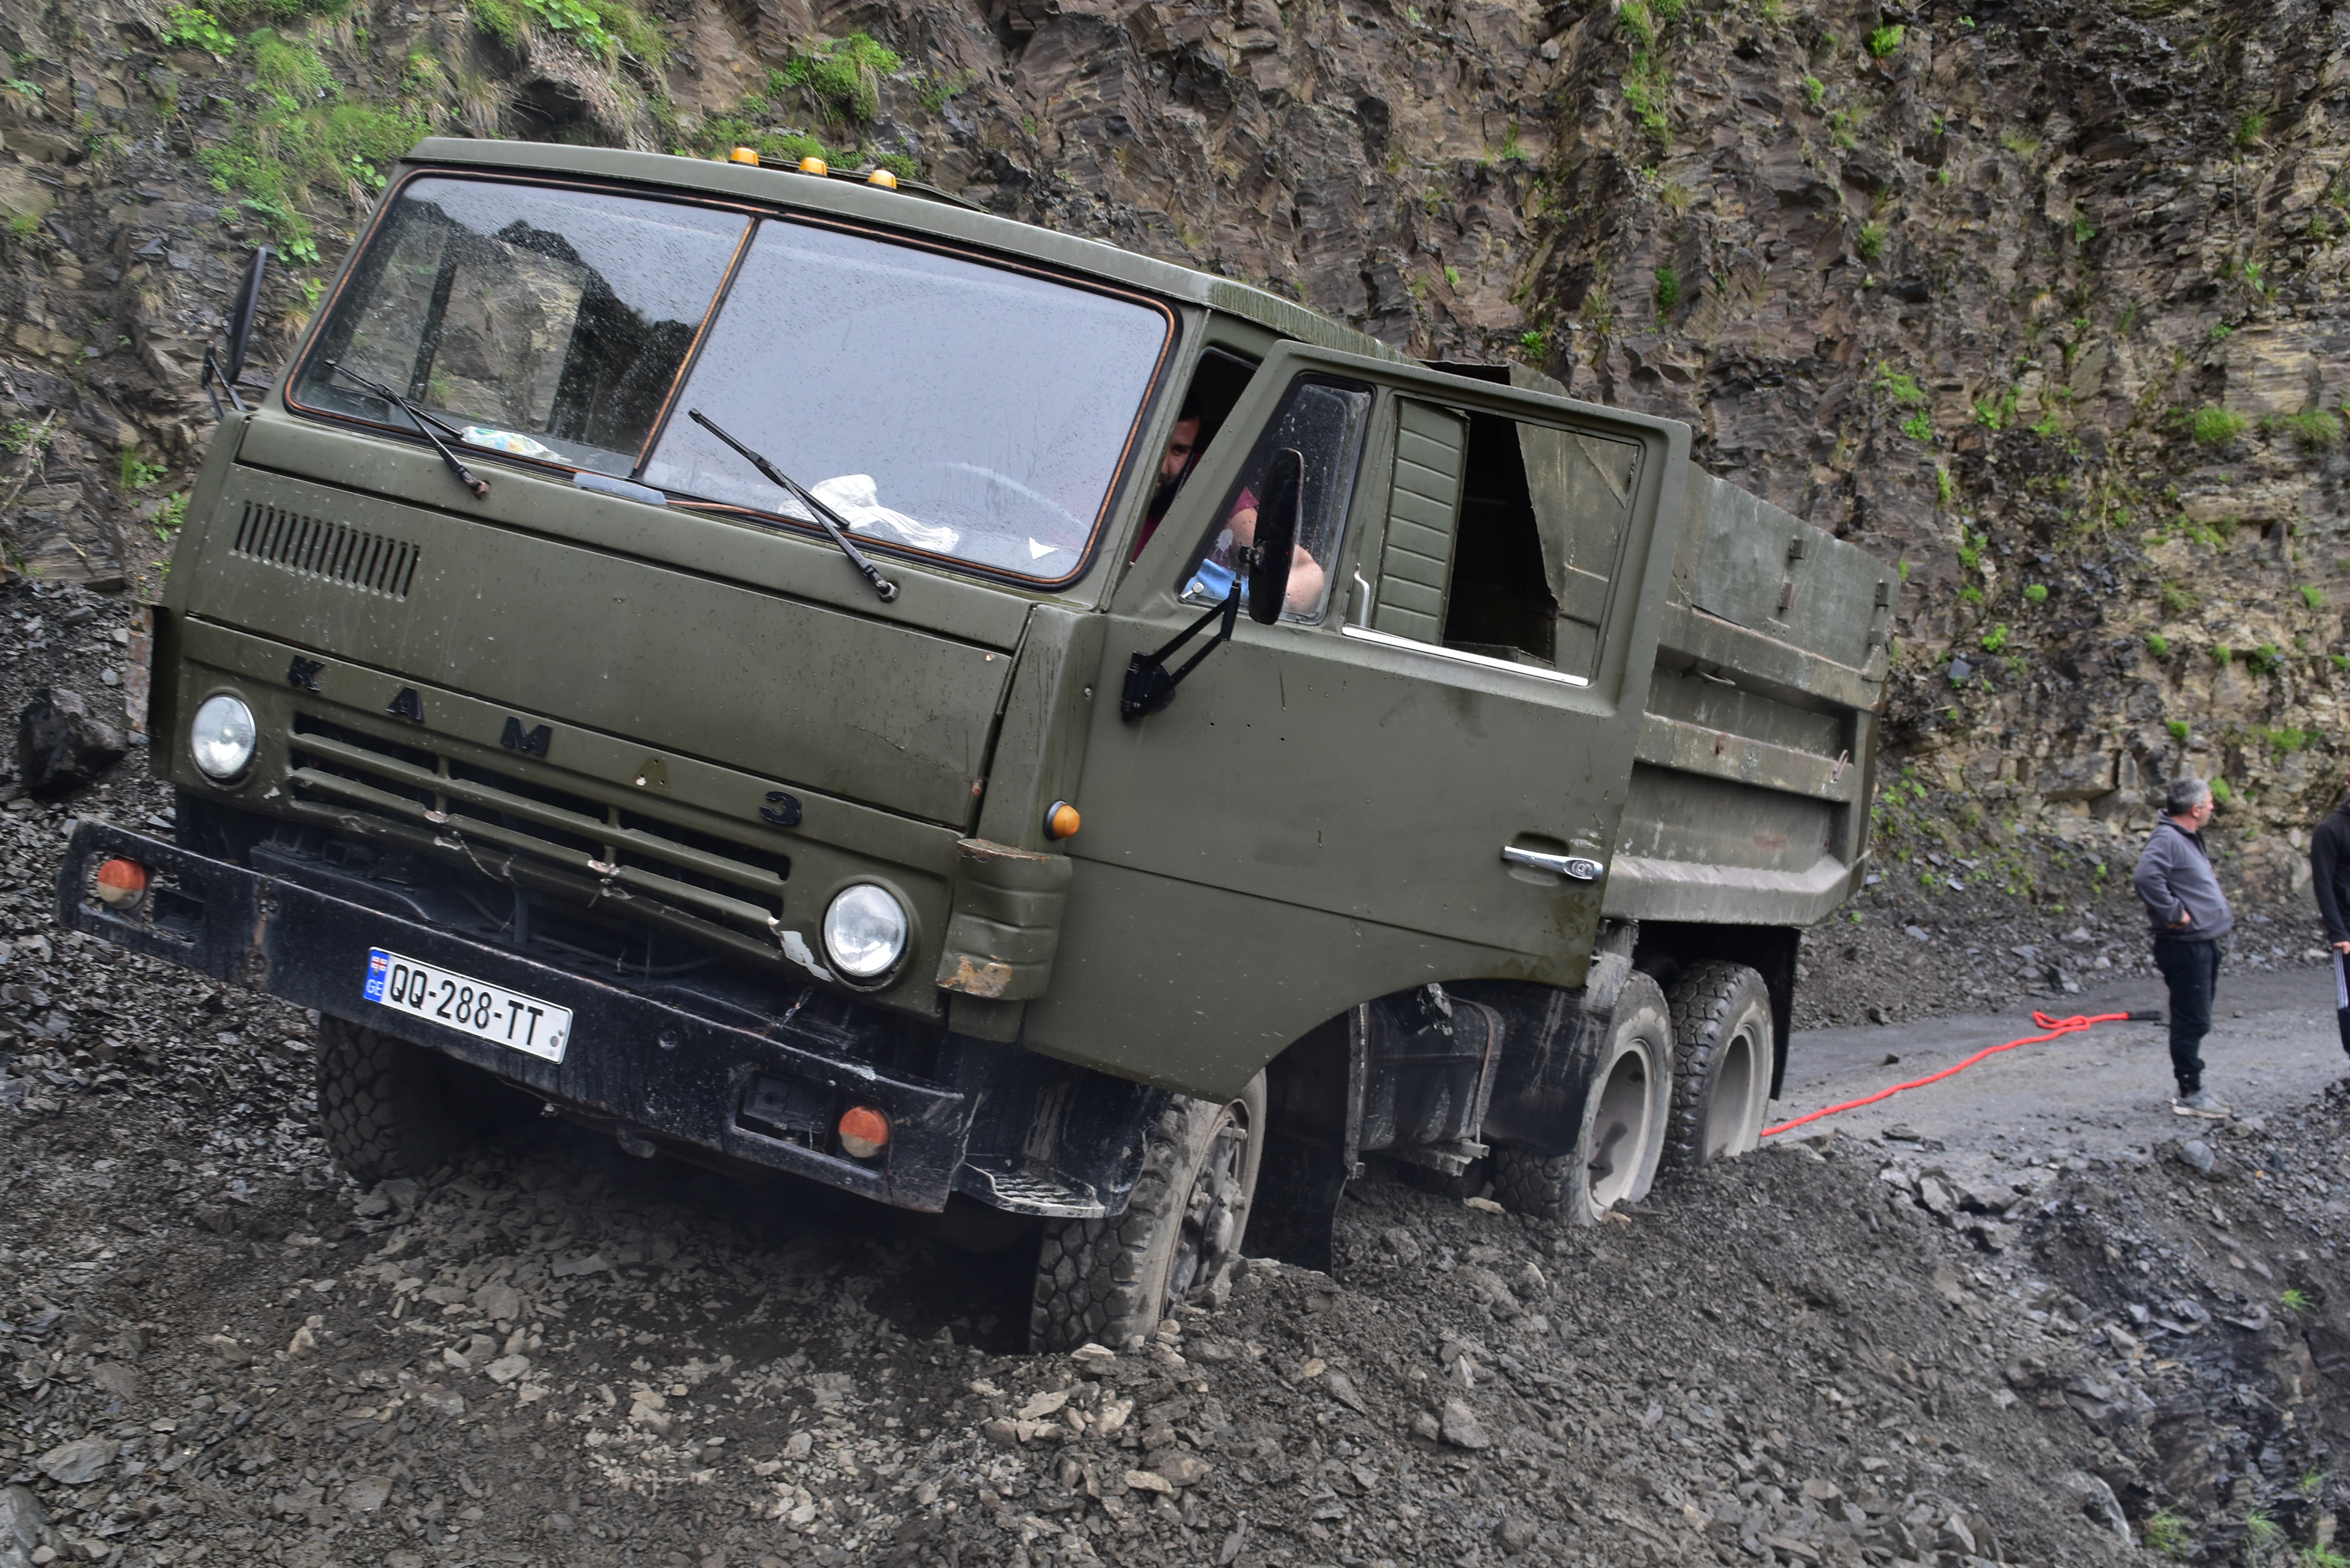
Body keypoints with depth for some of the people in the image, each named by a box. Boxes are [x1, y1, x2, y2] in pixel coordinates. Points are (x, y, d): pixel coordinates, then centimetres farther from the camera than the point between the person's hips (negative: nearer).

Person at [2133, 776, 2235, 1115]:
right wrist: (2174, 914, -26)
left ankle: (2193, 1088, 24)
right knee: (2192, 1021, -6)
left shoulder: (2189, 838, 16)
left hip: (2203, 945, 10)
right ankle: (2190, 1094, 0)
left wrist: (2223, 915, 17)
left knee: (2196, 1021, 16)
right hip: (2184, 946, -10)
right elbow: (2146, 878, -34)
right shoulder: (2167, 839, -17)